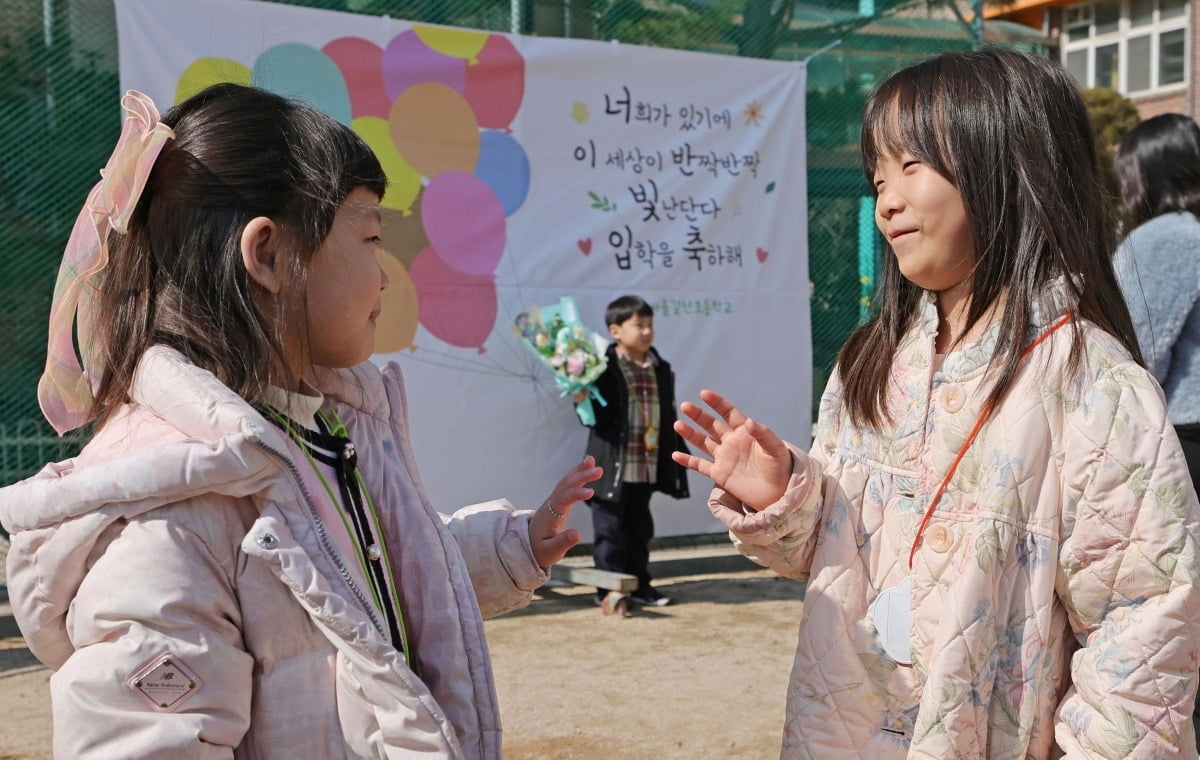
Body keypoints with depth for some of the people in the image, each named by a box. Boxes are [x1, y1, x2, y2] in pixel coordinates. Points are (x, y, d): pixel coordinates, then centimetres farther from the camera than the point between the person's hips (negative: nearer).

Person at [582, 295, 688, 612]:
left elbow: (668, 417, 13)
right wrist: (585, 403, -32)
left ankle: (638, 584, 26)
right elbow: (597, 417, -12)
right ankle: (609, 588, 6)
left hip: (648, 467, 6)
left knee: (640, 529, 15)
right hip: (615, 465, -6)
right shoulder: (606, 368, -10)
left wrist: (677, 453, 13)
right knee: (610, 529, 0)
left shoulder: (660, 368, 9)